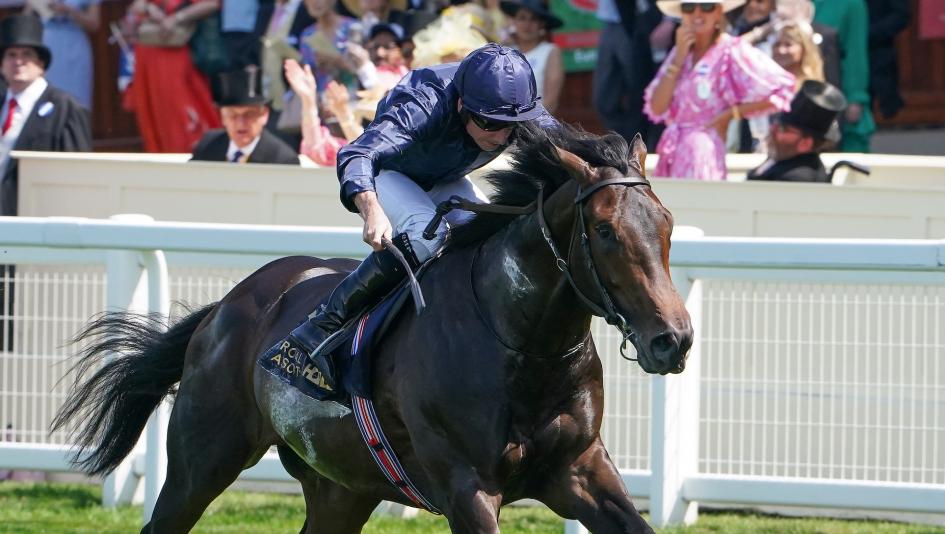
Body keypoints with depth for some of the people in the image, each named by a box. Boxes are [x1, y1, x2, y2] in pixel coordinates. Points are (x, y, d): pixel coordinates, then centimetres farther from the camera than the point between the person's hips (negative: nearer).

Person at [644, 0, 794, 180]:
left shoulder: (732, 51, -5)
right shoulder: (681, 52, 13)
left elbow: (782, 89, -12)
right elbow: (657, 109, 3)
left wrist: (731, 113, -8)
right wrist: (679, 59, -3)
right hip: (671, 157, 7)